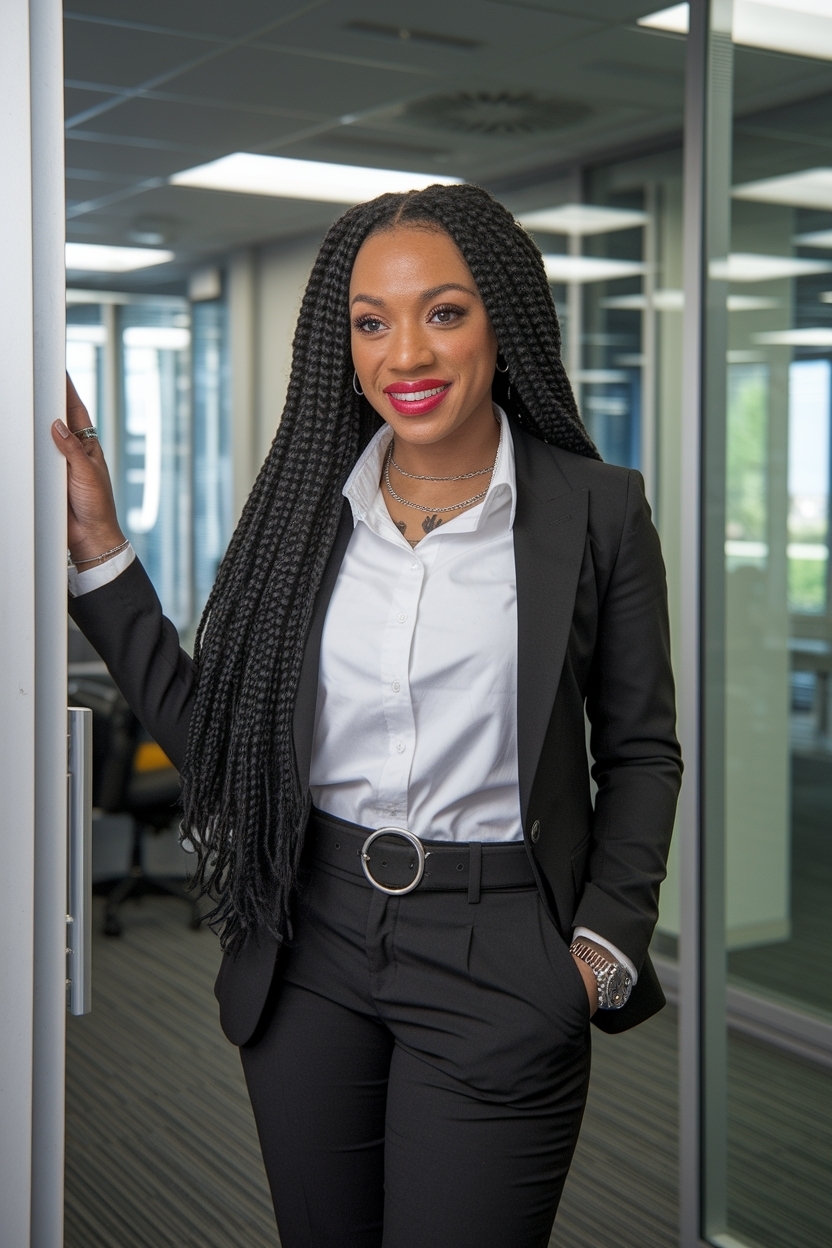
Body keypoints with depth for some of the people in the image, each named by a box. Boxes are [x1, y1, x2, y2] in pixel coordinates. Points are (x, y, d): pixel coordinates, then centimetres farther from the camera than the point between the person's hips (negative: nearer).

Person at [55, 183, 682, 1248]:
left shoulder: (596, 511, -6)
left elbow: (641, 751, 2)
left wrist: (606, 946, -6)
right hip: (311, 942, 3)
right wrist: (95, 547, -2)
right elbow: (209, 731, 1)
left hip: (496, 959, -3)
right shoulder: (305, 501, 1)